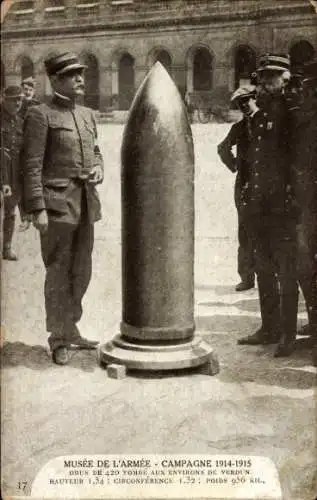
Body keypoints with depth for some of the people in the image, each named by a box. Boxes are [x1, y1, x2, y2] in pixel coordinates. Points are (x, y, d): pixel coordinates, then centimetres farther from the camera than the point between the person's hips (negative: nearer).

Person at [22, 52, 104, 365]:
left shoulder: (87, 114, 15)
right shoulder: (40, 115, -7)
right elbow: (32, 165, -12)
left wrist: (98, 168, 3)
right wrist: (37, 208, -18)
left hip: (86, 202, 7)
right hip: (57, 203, -7)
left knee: (81, 272, 14)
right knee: (59, 273, 0)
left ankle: (71, 328, 30)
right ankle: (58, 338, 13)